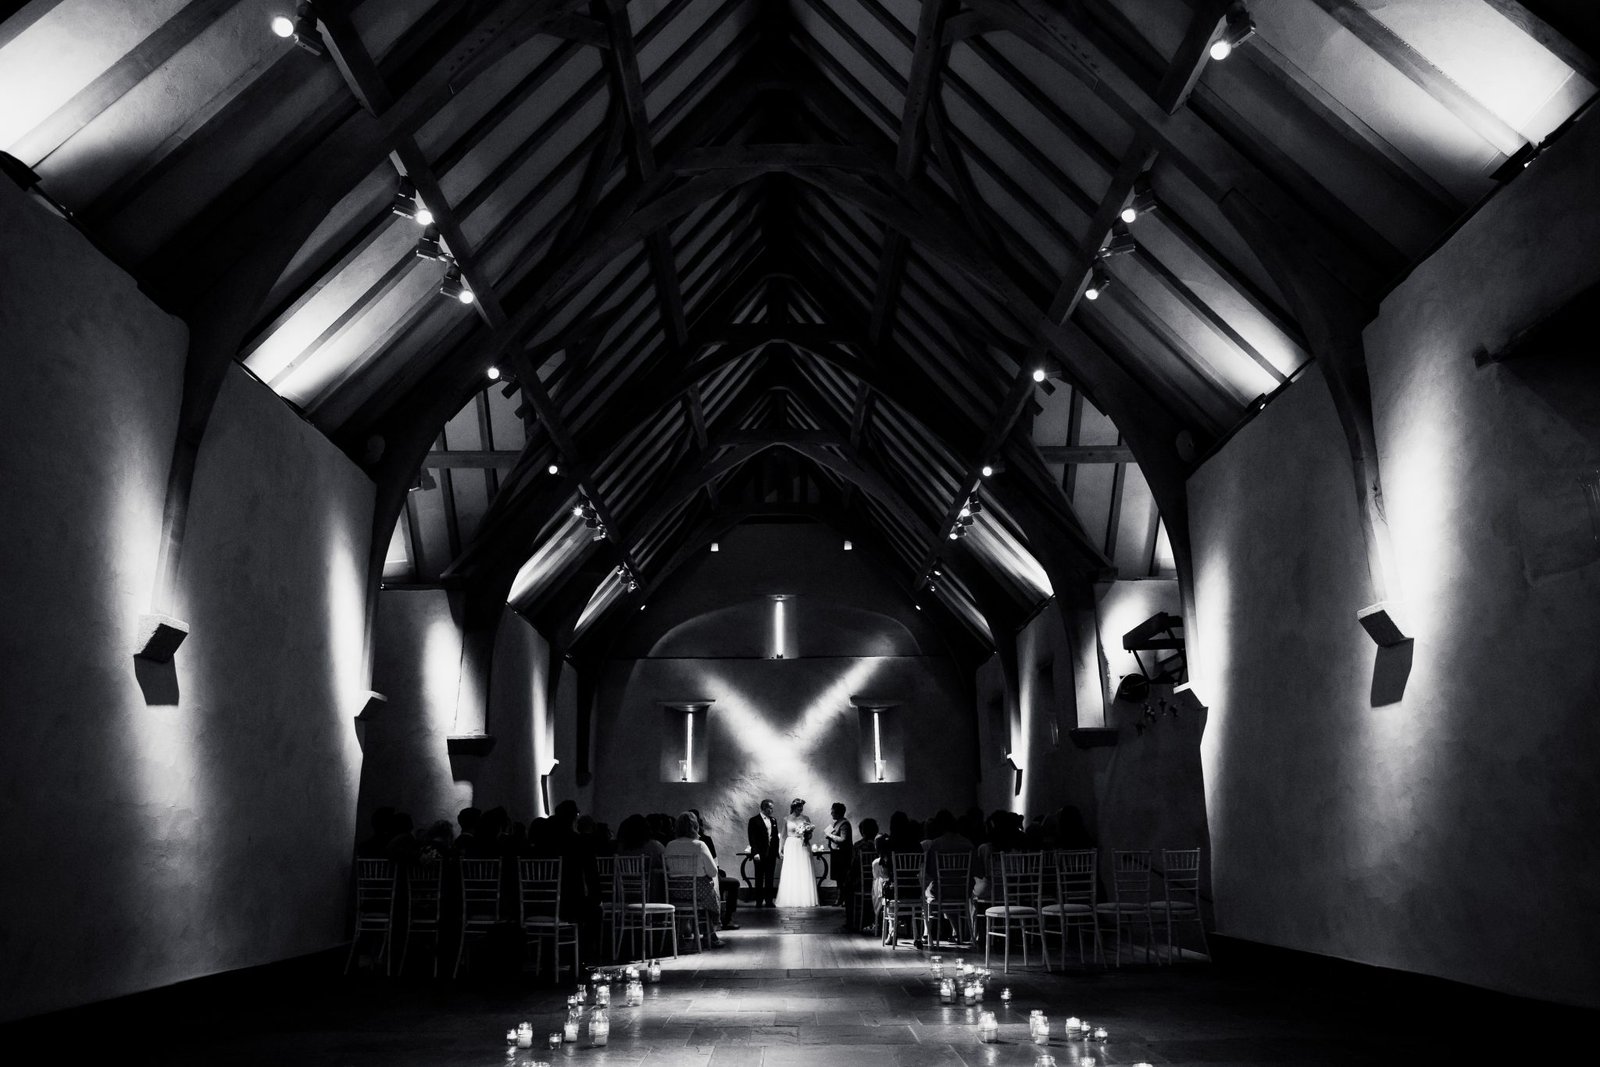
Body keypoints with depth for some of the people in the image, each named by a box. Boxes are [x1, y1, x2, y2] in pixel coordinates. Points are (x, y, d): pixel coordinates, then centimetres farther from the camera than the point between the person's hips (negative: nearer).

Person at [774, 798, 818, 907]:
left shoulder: (805, 819, 6)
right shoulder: (786, 819, 5)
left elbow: (810, 835, 9)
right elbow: (783, 836, 8)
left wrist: (806, 834, -13)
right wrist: (781, 849, 1)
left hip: (803, 847, 1)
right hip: (791, 848, 0)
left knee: (804, 873, -3)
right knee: (790, 874, -3)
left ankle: (805, 899, 1)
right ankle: (791, 900, 2)